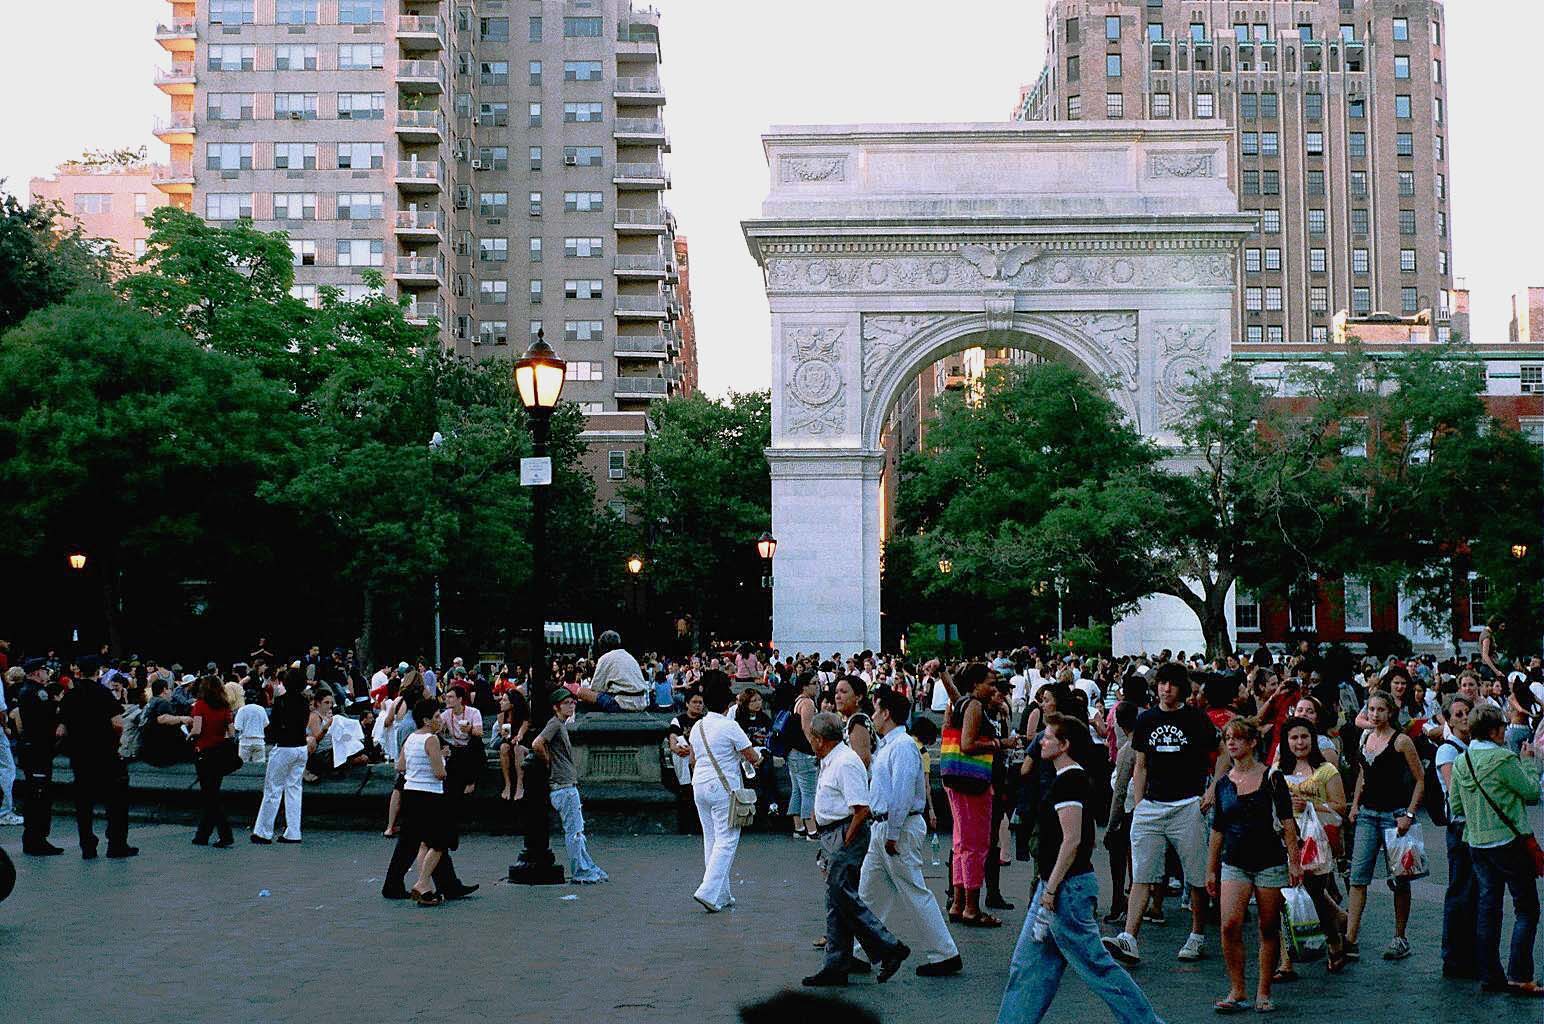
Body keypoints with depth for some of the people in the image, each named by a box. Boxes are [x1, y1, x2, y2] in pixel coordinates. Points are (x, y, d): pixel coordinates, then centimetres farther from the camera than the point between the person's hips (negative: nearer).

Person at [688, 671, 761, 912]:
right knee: (726, 841, -4)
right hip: (723, 787, -7)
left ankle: (721, 895, 18)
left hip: (700, 786, 7)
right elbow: (752, 757, -8)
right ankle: (708, 891, -15)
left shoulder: (697, 727, 8)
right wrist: (757, 757, 13)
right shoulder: (730, 727, -13)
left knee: (711, 839, 13)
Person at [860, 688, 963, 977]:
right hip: (883, 827, 10)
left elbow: (902, 793, -22)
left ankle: (944, 955, 1)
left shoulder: (902, 746, -17)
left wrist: (893, 834, -22)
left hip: (900, 828, -10)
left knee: (915, 893, -5)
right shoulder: (886, 745, 16)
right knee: (869, 891, 13)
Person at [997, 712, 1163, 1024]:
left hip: (1067, 886, -11)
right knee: (1028, 963, 11)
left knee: (1094, 963, -3)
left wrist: (1050, 889, -20)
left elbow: (1071, 841, -23)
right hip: (1062, 884, 11)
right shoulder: (1076, 778, 14)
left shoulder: (1068, 781, -17)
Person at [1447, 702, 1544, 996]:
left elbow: (1456, 807, 10)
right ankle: (1519, 976, -4)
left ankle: (1490, 975, 13)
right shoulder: (1504, 759, -16)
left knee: (1487, 908, 11)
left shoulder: (1460, 761, 5)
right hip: (1510, 841, -7)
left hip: (1477, 843, 7)